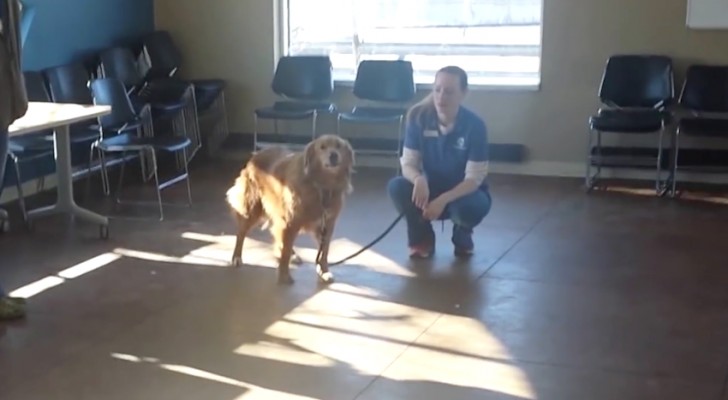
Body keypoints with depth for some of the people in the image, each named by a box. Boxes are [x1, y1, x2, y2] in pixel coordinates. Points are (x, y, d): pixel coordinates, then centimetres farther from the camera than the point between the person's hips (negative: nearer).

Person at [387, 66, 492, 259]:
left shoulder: (475, 125, -22)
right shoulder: (419, 116, -15)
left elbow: (474, 178, -22)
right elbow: (408, 163, -13)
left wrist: (443, 200, -37)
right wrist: (418, 179, -38)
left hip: (465, 192, -2)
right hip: (430, 188, 2)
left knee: (468, 208, -37)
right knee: (397, 187, -27)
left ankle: (462, 236, 4)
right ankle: (423, 238, 0)